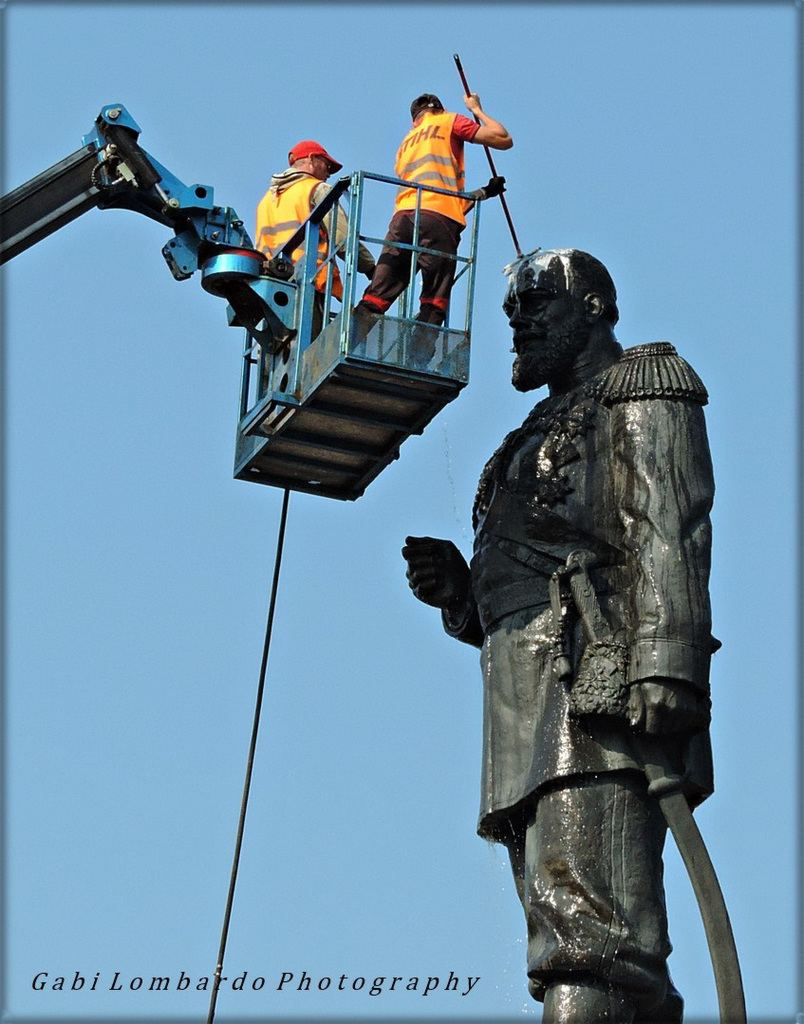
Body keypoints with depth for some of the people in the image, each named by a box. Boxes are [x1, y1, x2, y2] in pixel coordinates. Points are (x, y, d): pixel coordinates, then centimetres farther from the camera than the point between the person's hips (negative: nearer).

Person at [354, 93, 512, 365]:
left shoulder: (406, 142, 36)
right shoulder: (449, 122, 17)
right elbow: (503, 139, 11)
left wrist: (483, 192, 42)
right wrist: (476, 109, 27)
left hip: (402, 216, 5)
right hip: (437, 219, -5)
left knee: (376, 298, -3)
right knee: (433, 304, -9)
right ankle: (418, 361, -23)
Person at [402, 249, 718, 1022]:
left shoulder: (641, 391, 9)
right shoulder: (544, 434, 33)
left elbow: (670, 530, -9)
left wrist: (665, 667, -23)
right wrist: (459, 592, 10)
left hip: (593, 687, -9)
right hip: (531, 709, 9)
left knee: (584, 930, -24)